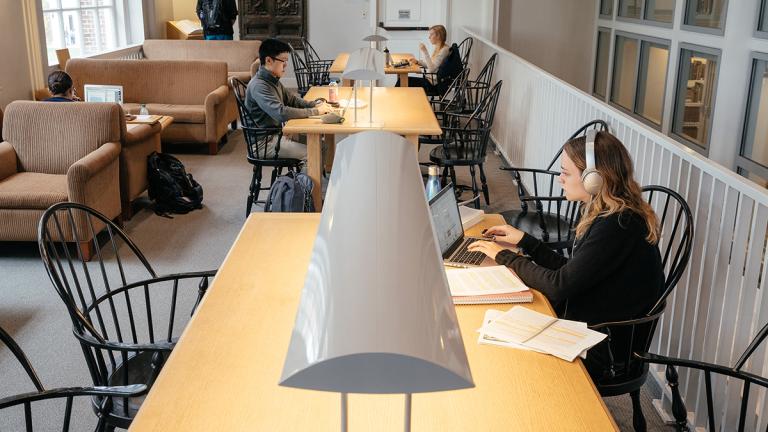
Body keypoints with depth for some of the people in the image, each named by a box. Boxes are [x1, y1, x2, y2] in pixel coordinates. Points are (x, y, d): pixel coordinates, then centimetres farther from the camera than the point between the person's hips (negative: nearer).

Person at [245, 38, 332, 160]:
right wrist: (315, 111, -25)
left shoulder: (273, 81, 9)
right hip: (265, 144, -9)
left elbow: (292, 99, 17)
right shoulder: (258, 86, -22)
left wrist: (316, 104, -2)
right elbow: (281, 113, -31)